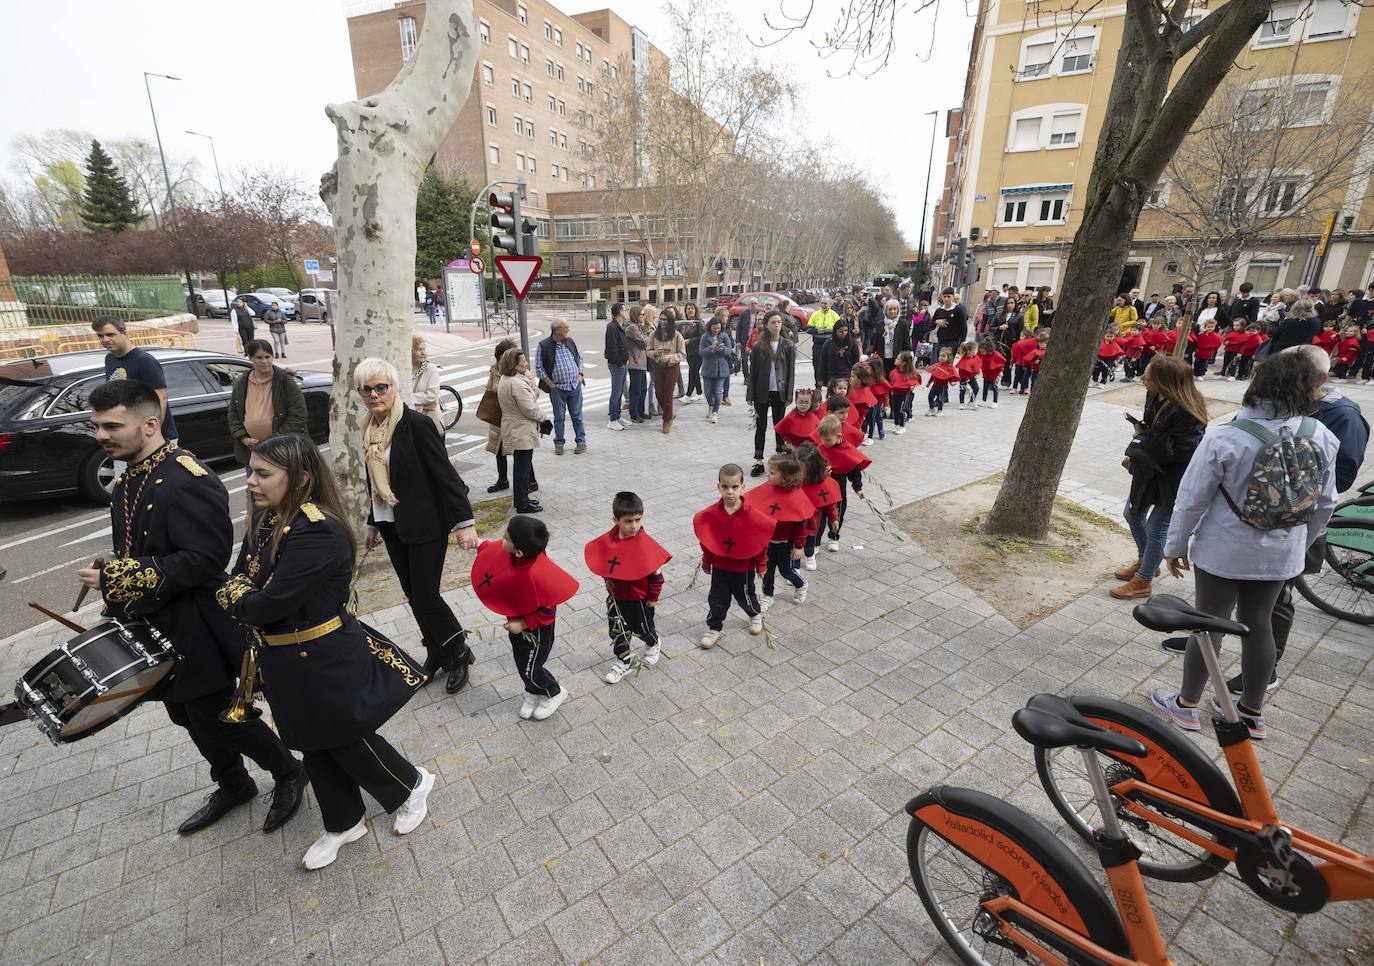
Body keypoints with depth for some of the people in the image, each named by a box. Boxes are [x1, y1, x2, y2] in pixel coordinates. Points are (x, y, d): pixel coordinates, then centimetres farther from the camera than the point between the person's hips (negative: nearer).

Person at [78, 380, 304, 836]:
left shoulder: (189, 481, -23)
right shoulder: (126, 481, 7)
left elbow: (205, 560, -28)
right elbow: (132, 556, 16)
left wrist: (117, 577, -27)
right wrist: (112, 589, 11)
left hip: (194, 631, -9)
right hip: (153, 631, 9)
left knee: (215, 717, 3)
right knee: (192, 716, 21)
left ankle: (288, 771, 25)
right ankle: (233, 786, 41)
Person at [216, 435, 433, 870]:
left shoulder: (317, 531, -28)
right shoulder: (264, 521, 1)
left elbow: (270, 604, -26)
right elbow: (237, 579, 6)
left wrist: (235, 600, -7)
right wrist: (245, 599, -14)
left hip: (327, 662, -8)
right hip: (286, 662, 8)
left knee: (350, 741, 11)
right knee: (315, 746, 22)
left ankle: (413, 785, 39)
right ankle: (343, 824, 44)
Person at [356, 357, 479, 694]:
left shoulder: (416, 423, -16)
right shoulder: (369, 429, 5)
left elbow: (445, 474, -17)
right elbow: (375, 481, 15)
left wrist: (464, 521, -19)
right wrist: (373, 524, 21)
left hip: (425, 526, -7)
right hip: (393, 527, 7)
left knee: (425, 595, -3)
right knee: (413, 595, 14)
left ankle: (458, 653, 19)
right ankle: (437, 653, 32)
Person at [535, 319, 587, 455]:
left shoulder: (570, 341, 7)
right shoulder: (543, 346, -8)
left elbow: (579, 358, 19)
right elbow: (539, 368, -6)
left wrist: (580, 374, 6)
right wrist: (551, 385, -8)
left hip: (575, 386, 3)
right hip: (557, 388, -3)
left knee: (577, 415, 9)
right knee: (559, 417, 7)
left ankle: (581, 441, 19)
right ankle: (559, 443, 19)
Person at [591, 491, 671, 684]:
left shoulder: (646, 544, -25)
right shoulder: (608, 540, -12)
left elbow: (656, 572, -16)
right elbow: (603, 561, 8)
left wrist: (653, 597, -10)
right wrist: (607, 579, 0)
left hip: (639, 598, -4)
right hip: (615, 596, 4)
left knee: (643, 629, 18)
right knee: (617, 630, 15)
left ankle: (652, 644, 51)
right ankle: (624, 660, 37)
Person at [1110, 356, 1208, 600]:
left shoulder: (1186, 414, -27)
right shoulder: (1158, 398, -3)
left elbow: (1178, 453, -27)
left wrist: (1143, 435, -18)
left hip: (1172, 481, -9)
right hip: (1149, 472, 9)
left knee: (1156, 529, 5)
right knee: (1133, 514, 21)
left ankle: (1143, 581, 23)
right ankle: (1145, 561, 44)